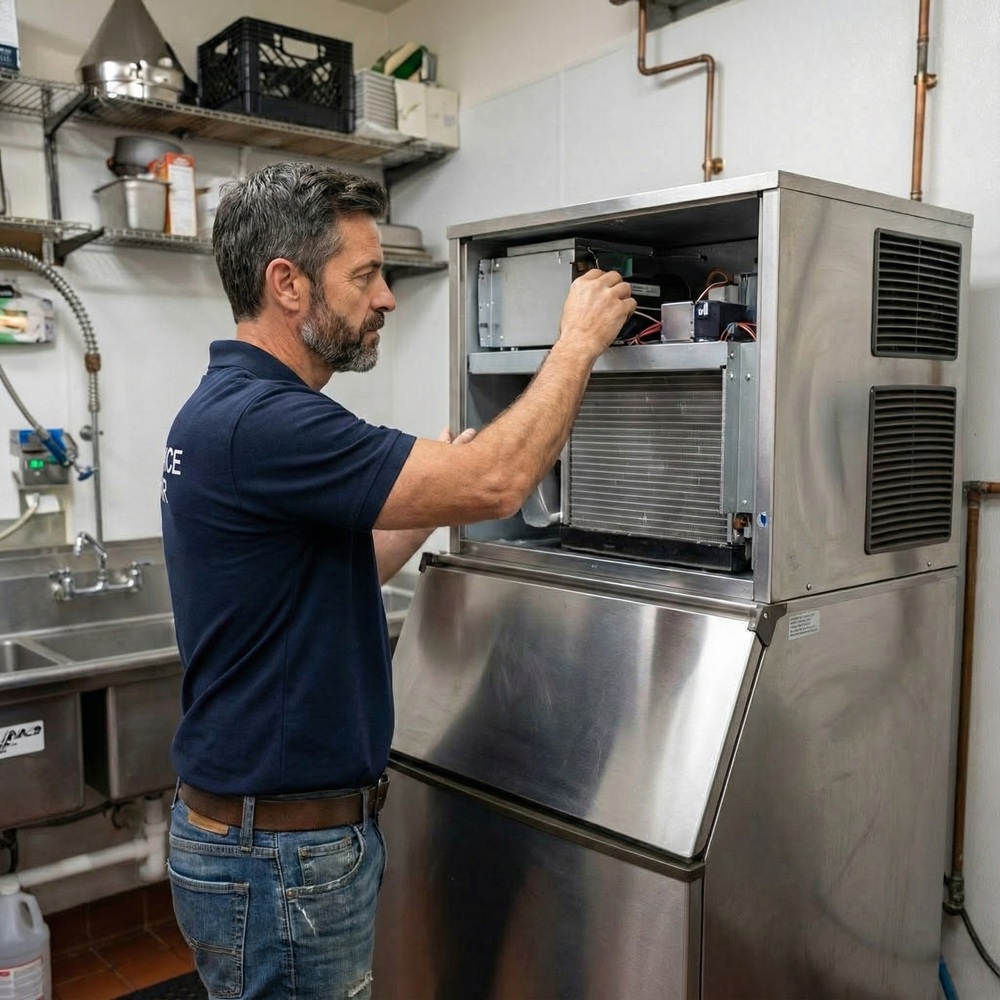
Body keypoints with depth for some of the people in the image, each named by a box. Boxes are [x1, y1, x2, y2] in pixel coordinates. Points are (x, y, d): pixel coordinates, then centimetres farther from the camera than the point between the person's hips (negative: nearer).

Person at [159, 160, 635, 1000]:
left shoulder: (234, 411, 7)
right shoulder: (258, 422, -26)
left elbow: (343, 574, 14)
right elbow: (495, 484, -28)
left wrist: (438, 488, 6)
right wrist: (578, 341, -14)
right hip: (280, 859, -9)